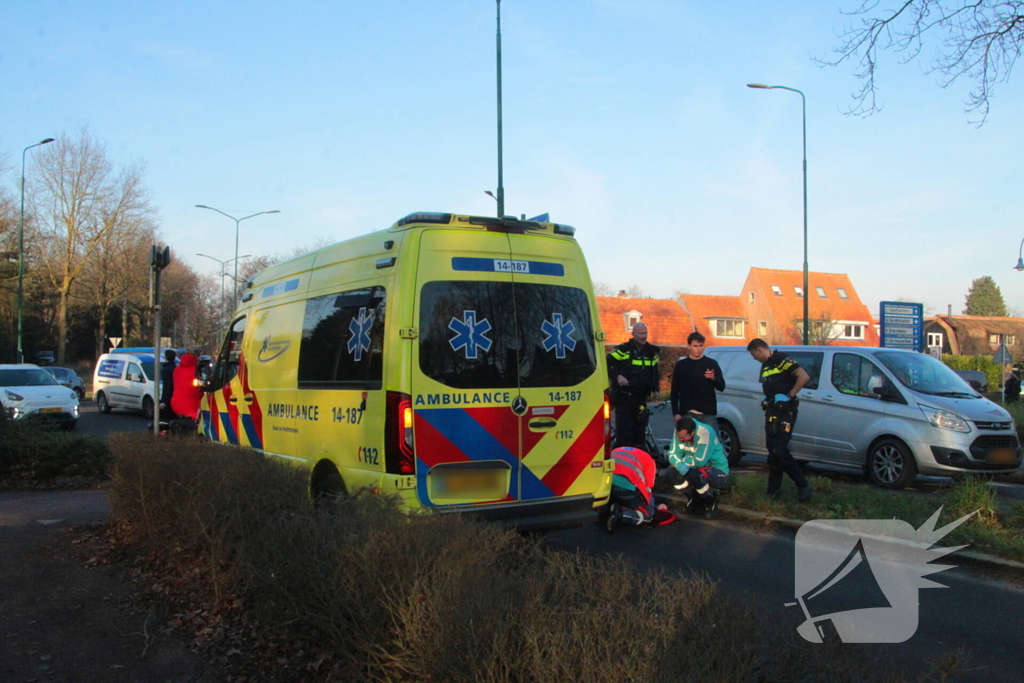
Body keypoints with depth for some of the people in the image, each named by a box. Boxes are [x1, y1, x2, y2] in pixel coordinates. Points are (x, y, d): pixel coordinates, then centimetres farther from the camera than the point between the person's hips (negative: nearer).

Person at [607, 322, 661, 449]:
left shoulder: (651, 351, 10)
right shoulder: (623, 349, -8)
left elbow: (654, 371, 22)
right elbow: (607, 363, -8)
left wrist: (655, 389, 13)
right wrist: (617, 376, -19)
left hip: (640, 397, 5)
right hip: (623, 395, -5)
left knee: (640, 425, 8)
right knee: (624, 425, -7)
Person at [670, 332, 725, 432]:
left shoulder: (712, 363, 6)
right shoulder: (681, 365, 7)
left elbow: (721, 387, 2)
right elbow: (675, 391, 7)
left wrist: (713, 378, -20)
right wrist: (676, 413, -1)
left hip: (708, 413, 0)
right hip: (687, 413, 1)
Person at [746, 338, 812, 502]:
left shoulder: (782, 360, -11)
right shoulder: (765, 366, 18)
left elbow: (804, 377, -21)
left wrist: (790, 395, -16)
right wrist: (767, 403, 8)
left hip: (785, 411, -9)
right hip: (772, 412, 9)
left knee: (780, 450, -15)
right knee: (772, 450, 8)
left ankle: (803, 485, -3)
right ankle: (774, 490, 14)